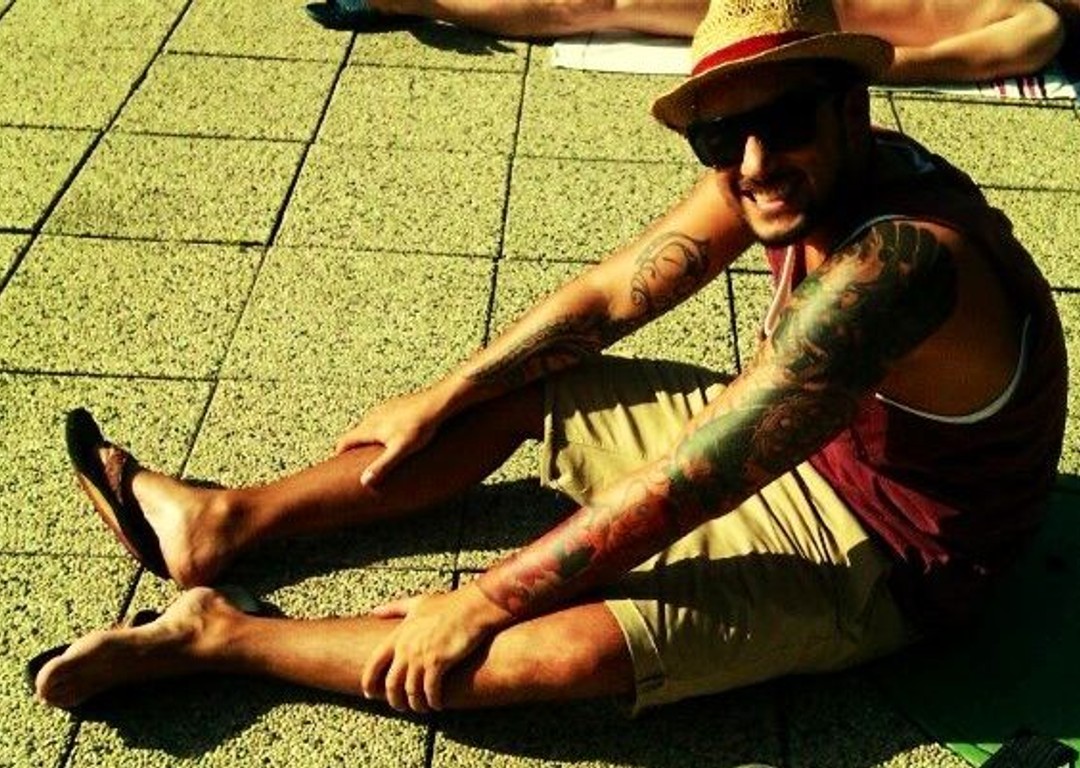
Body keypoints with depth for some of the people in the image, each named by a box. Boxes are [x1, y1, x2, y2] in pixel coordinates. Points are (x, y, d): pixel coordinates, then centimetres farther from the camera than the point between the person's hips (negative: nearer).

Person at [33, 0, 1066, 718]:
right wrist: (439, 400, 2)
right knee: (522, 390, 4)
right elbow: (613, 294, -1)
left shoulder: (894, 262, -37)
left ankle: (218, 635, -17)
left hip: (876, 558, -8)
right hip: (803, 447, 8)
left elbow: (676, 492, -35)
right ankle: (226, 523, 8)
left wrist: (476, 606, -27)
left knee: (581, 644, -29)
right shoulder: (779, 176, -11)